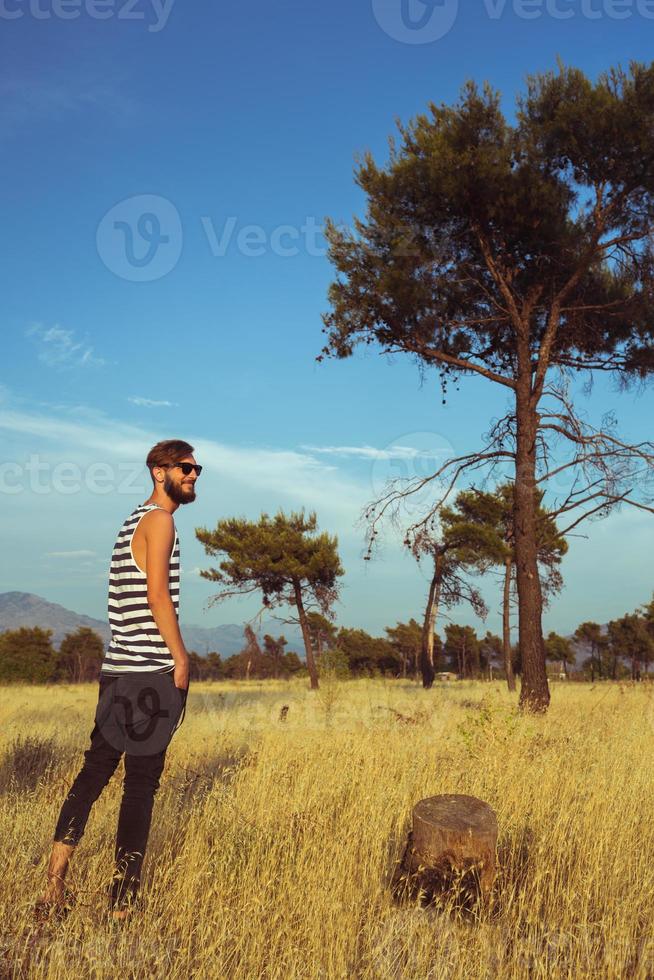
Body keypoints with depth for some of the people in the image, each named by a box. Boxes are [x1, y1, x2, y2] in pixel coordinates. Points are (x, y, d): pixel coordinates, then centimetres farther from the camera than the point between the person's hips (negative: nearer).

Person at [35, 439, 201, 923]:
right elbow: (158, 594, -17)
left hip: (118, 671, 9)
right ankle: (122, 904, 7)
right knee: (141, 785, -1)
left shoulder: (135, 521, 20)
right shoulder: (159, 519, -9)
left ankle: (55, 888, 12)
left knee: (94, 773, 10)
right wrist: (181, 657, -11)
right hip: (150, 671, -9)